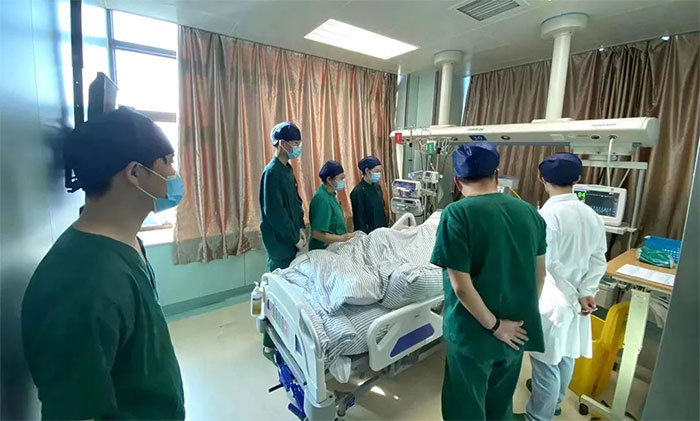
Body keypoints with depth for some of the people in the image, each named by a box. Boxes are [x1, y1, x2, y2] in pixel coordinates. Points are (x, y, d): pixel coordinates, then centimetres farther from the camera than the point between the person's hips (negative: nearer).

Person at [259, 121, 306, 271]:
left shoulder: (287, 169, 7)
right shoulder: (272, 172, -20)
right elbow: (275, 212, -23)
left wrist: (300, 227, 4)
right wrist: (295, 238, -16)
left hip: (290, 237, 8)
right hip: (279, 239, -8)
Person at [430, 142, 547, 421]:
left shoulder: (457, 214, -22)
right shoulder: (530, 212, -2)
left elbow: (461, 286, -25)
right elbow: (539, 274, 7)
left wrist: (494, 325, -12)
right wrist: (525, 313, 18)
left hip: (473, 334, -5)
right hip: (518, 330, 6)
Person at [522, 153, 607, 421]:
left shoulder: (548, 214, -22)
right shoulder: (591, 215, 1)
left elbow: (549, 264, -22)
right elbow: (598, 261, 1)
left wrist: (574, 296, -10)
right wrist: (586, 292, -3)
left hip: (551, 300, -7)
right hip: (575, 299, 8)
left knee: (546, 362, 7)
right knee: (565, 355, 24)